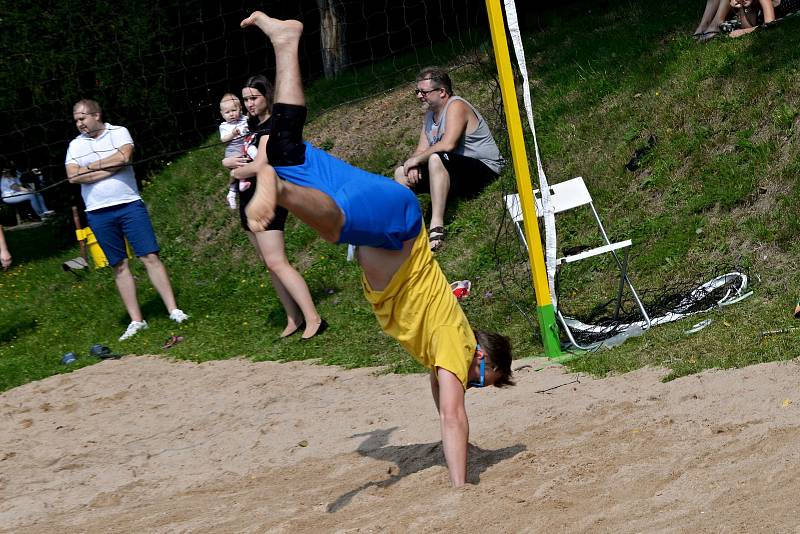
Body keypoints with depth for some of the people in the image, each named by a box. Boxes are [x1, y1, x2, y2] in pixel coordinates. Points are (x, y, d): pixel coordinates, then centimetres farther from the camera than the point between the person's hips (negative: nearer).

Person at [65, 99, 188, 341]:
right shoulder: (75, 145, 8)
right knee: (120, 266, 5)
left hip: (129, 205, -2)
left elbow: (123, 157, -18)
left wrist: (90, 167, -9)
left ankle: (174, 310, -4)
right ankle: (136, 321, 9)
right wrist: (110, 168, -11)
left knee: (150, 257, -6)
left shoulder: (119, 132, 1)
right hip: (99, 213, 3)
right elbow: (73, 176, -7)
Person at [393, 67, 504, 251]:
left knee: (436, 159, -36)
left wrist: (416, 159, -19)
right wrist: (413, 165, -12)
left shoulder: (456, 106, -14)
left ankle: (437, 225, -41)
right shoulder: (430, 114, 14)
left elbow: (447, 145, -29)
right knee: (401, 173, 3)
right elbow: (422, 149, 10)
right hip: (454, 173, 10)